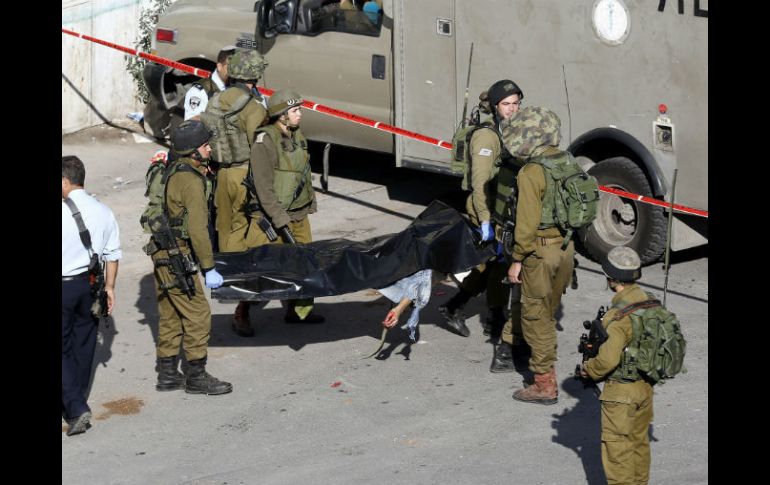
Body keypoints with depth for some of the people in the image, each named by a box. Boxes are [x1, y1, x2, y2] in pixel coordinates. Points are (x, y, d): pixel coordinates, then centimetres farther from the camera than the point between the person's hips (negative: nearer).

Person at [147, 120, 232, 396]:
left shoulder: (172, 171, 8)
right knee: (198, 315, -2)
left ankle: (167, 374, 23)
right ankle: (196, 377, 4)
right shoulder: (191, 181, -20)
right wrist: (209, 269, -17)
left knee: (170, 316, 15)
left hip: (162, 255, 10)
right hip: (177, 259, -10)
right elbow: (197, 230, -21)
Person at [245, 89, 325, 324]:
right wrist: (281, 222, -23)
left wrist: (310, 204, 20)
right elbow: (264, 188, -21)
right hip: (272, 218, -8)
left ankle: (300, 311, 24)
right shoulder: (265, 142, -18)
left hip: (299, 214, 8)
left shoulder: (297, 136, 9)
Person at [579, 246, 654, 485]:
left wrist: (589, 369, -11)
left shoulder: (618, 315, -27)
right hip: (645, 384, 8)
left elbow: (608, 359, -32)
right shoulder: (648, 302, -1)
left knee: (617, 447, 4)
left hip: (621, 391, -8)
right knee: (639, 441, 22)